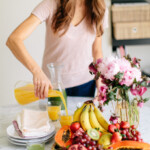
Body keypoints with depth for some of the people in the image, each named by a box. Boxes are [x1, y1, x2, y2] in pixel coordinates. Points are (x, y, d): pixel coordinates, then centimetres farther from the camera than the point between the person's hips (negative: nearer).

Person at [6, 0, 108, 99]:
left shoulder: (99, 10, -6)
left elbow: (96, 51, 5)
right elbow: (13, 39, -27)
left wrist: (100, 86, -4)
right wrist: (37, 71, -42)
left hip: (85, 84, 2)